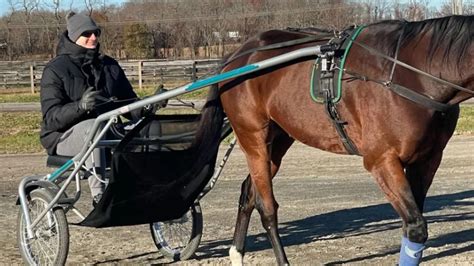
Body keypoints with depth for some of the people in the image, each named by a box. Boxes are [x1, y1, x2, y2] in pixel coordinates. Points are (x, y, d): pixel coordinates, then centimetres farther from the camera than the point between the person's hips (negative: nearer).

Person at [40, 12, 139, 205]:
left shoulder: (110, 66, 14)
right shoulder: (56, 69, -3)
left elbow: (129, 102, 16)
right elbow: (51, 117, -15)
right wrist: (80, 106, -35)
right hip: (65, 136, -5)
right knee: (93, 125, -39)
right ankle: (100, 196, -46)